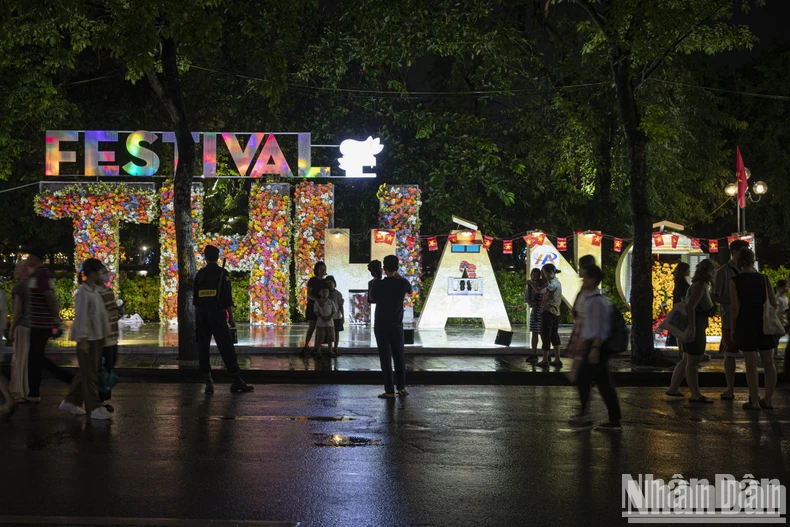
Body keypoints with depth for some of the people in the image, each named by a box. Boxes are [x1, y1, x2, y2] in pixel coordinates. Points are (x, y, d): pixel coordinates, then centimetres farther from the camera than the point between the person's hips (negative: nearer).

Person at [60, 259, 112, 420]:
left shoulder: (95, 291, 12)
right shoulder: (82, 293, -14)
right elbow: (81, 316, -19)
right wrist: (83, 339, -22)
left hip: (97, 337, 9)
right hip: (87, 338, -9)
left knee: (87, 372, 15)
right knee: (89, 374, -2)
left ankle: (71, 402, 26)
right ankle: (94, 408, 2)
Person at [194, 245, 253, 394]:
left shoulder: (200, 274, 7)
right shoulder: (223, 273, -3)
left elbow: (196, 299, 8)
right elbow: (227, 298, -7)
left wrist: (196, 317, 16)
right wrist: (231, 318, -2)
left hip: (202, 315, 4)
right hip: (218, 315, -3)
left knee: (203, 348, 9)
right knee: (226, 348, -4)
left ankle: (208, 380, 7)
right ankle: (236, 381, -7)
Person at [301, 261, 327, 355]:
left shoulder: (324, 281, 10)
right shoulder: (312, 280, -5)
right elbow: (309, 294, -12)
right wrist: (317, 299, -27)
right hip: (312, 306, -5)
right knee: (311, 327, -7)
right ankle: (305, 346, -1)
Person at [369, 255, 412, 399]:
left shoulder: (379, 284, -12)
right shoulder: (403, 283, -6)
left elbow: (371, 298, 7)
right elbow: (410, 291, 19)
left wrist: (375, 279, 12)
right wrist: (398, 275, 18)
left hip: (381, 326, -2)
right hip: (397, 326, 2)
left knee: (385, 357, 0)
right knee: (399, 356, 14)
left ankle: (389, 391, -1)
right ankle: (402, 388, 17)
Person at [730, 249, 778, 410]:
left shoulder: (734, 281, -8)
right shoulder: (764, 278, -1)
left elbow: (735, 307, -11)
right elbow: (773, 303, -1)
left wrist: (733, 328, -3)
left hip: (746, 324, -2)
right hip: (765, 324, 2)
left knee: (751, 364, 2)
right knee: (768, 362, 11)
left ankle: (754, 402, 4)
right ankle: (768, 399, 15)